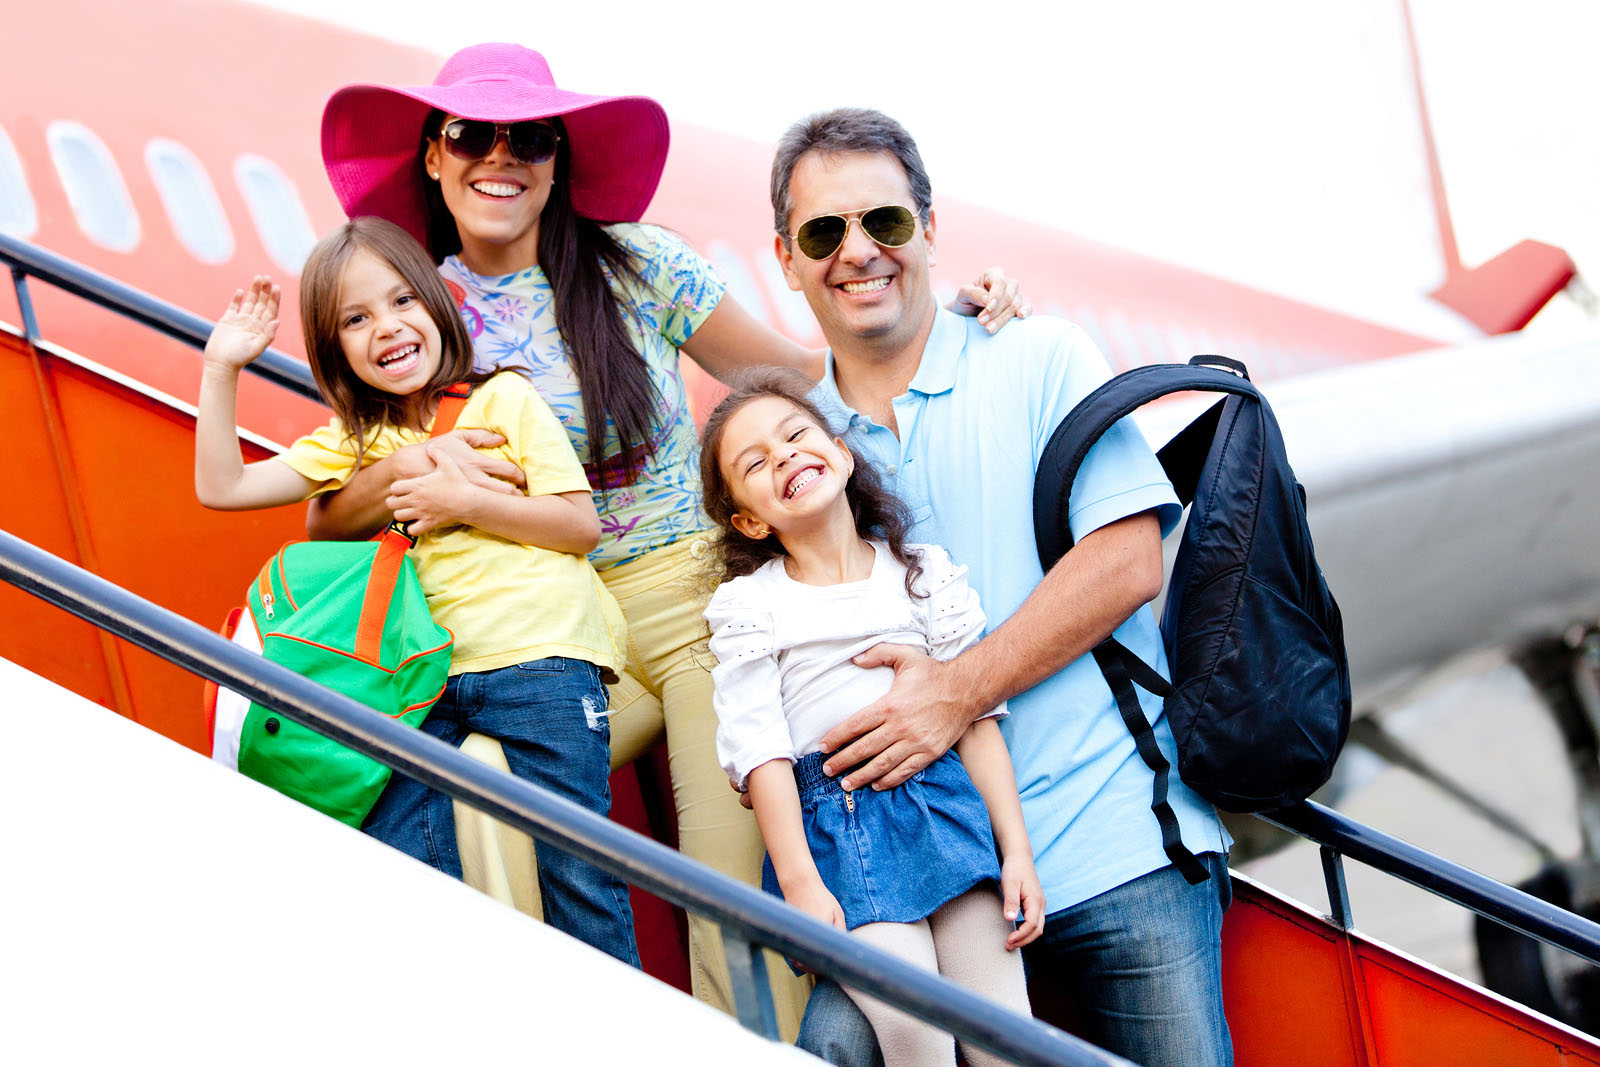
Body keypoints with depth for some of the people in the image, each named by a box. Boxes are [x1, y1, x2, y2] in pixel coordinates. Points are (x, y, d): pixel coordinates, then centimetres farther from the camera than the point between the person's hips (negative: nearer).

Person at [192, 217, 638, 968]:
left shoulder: (502, 399, 6)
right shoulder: (353, 443, 18)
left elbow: (582, 524, 0)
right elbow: (221, 487, 12)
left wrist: (463, 503, -9)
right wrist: (221, 369, 8)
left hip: (539, 657, -4)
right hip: (426, 675, 4)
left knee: (576, 869, -10)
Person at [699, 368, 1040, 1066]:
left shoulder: (924, 570, 11)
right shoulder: (748, 604, 5)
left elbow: (977, 716, 9)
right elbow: (759, 747, -2)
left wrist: (1017, 850, 2)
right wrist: (799, 883, -12)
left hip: (942, 795, 2)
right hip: (832, 822, -2)